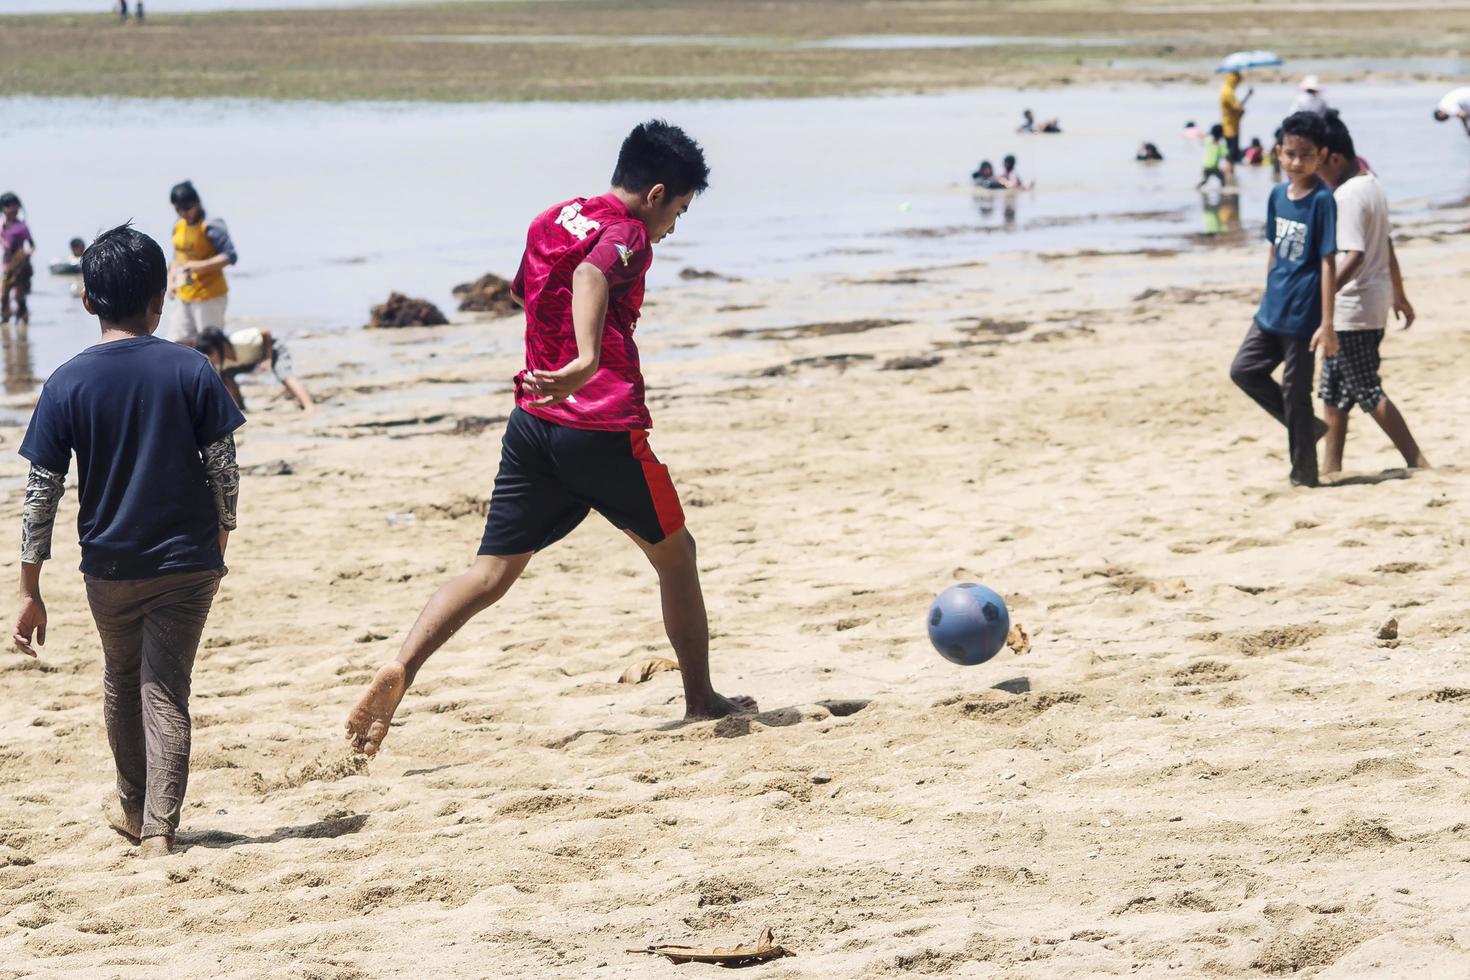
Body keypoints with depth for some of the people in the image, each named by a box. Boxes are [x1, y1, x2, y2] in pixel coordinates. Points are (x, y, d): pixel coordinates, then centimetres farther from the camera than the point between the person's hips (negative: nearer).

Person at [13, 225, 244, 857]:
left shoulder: (66, 384, -6)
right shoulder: (190, 371, -7)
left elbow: (42, 492, -5)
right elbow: (223, 469, -5)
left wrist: (30, 591, -1)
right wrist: (218, 546, 11)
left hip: (110, 567, 1)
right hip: (187, 562, -1)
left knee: (121, 682, 21)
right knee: (166, 691, 4)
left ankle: (133, 807, 36)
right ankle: (158, 828, -4)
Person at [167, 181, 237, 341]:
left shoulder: (210, 227, -13)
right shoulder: (178, 227, 9)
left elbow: (230, 256, -19)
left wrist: (200, 266, -27)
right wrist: (171, 280, 5)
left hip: (209, 297, -8)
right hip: (185, 297, 8)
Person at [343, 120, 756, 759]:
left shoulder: (551, 221, 15)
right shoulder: (627, 235, -8)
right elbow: (591, 274, -31)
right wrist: (587, 361, -47)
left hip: (531, 420, 6)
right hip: (604, 429, -6)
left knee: (491, 573, 4)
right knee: (674, 553, 16)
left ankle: (400, 670, -17)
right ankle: (701, 699, 24)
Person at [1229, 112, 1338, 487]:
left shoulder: (1323, 200, -14)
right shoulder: (1278, 195, 6)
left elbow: (1328, 262, -16)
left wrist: (1327, 323, -19)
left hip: (1302, 315, -7)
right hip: (1271, 309, 7)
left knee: (1295, 391, 0)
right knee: (1244, 370, 9)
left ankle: (1304, 474, 12)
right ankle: (1308, 427, 20)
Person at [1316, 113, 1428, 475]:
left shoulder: (1346, 196, -19)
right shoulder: (1372, 185, 10)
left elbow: (1354, 255, -28)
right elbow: (1387, 245, 18)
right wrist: (1398, 294, 26)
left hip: (1351, 308, -10)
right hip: (1375, 303, 10)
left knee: (1368, 391, -4)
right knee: (1334, 388, 15)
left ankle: (1416, 460, -3)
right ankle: (1331, 466, 20)